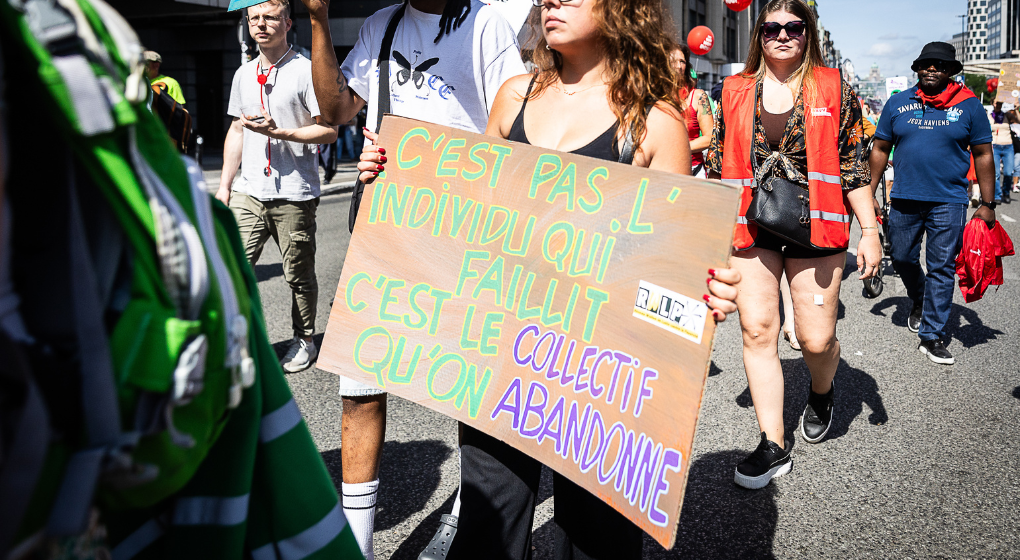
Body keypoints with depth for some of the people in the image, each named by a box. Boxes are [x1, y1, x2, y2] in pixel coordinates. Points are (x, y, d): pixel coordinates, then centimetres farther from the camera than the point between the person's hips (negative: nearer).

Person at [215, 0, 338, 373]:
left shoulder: (306, 70, -4)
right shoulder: (243, 74, 15)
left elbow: (328, 131, -7)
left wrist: (277, 132, -18)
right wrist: (224, 185, 17)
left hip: (294, 194, -5)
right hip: (249, 191, 5)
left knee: (299, 276, 5)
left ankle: (304, 342, 22)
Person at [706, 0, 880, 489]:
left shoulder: (833, 89, 4)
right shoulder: (736, 91, 8)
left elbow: (853, 165, 4)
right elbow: (719, 164, 12)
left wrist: (870, 231, 0)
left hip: (816, 227, -1)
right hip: (751, 228, 2)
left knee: (816, 341, -1)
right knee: (757, 332, -3)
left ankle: (821, 392, 37)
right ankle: (774, 445, 9)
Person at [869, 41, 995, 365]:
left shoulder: (968, 105, 1)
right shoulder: (898, 103, 5)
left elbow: (982, 155, 4)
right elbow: (881, 150, 11)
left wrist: (987, 204, 0)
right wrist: (869, 192, 7)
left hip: (948, 202, -2)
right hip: (904, 200, 2)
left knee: (942, 268, 0)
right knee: (903, 260, 13)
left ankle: (932, 336, 7)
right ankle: (918, 301, 44)